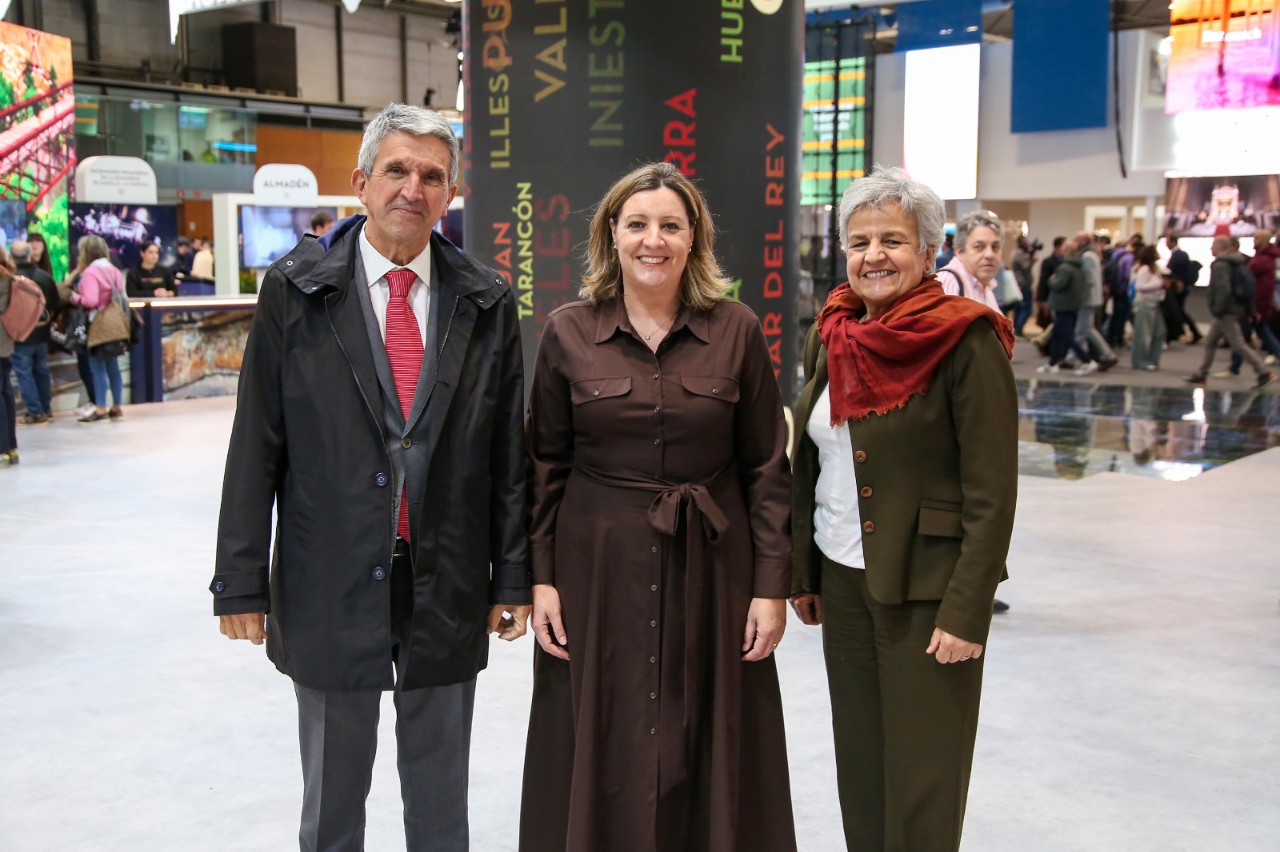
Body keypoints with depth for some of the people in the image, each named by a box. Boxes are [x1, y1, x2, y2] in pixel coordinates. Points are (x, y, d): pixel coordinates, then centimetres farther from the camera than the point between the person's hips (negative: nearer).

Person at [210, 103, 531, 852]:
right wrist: (242, 582, -4)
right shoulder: (296, 289, -3)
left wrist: (514, 577, 3)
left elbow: (508, 452, 3)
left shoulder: (486, 303, 2)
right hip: (330, 586, -1)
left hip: (448, 588, 1)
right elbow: (256, 446, -3)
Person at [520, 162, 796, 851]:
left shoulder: (737, 332, -2)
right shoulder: (568, 334, -1)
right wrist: (541, 577, -2)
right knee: (600, 758, 9)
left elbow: (767, 469, 0)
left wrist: (772, 586, -4)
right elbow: (544, 466, 4)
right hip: (598, 569, 0)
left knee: (709, 756, 9)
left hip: (710, 572, 0)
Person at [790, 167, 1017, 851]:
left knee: (922, 778, 4)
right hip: (842, 582, 6)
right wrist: (801, 572, 11)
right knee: (858, 765, 15)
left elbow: (992, 494, -15)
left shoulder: (966, 343, -13)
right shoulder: (829, 338, 6)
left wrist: (966, 613, -18)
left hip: (926, 590, -6)